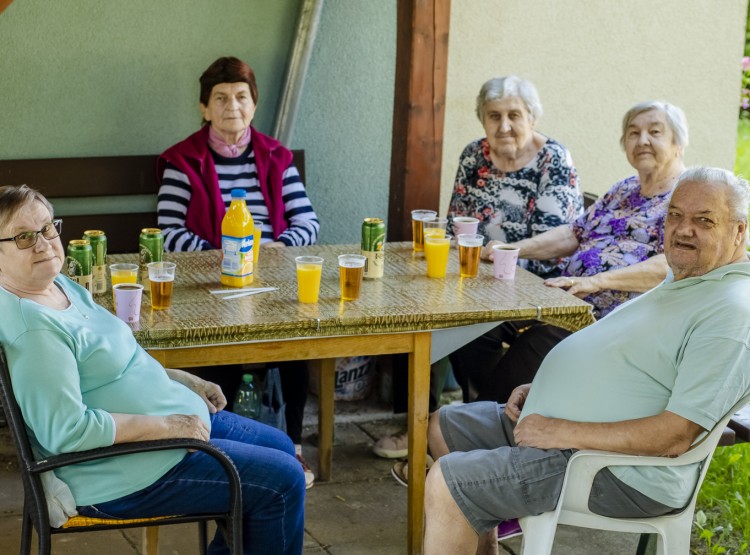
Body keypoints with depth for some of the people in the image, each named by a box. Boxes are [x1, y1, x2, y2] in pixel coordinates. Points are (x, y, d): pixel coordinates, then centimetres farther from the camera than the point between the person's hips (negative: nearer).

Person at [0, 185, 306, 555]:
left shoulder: (58, 284, 5)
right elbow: (67, 430, -31)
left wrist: (179, 378, 8)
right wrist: (165, 425, -25)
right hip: (122, 478, -11)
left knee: (281, 448, 20)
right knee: (284, 482, -7)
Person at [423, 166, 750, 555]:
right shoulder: (682, 280, 12)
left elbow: (676, 436, -28)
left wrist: (560, 432, -24)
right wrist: (541, 389, 10)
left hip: (618, 472, -11)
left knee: (444, 484, -19)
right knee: (443, 428, 18)